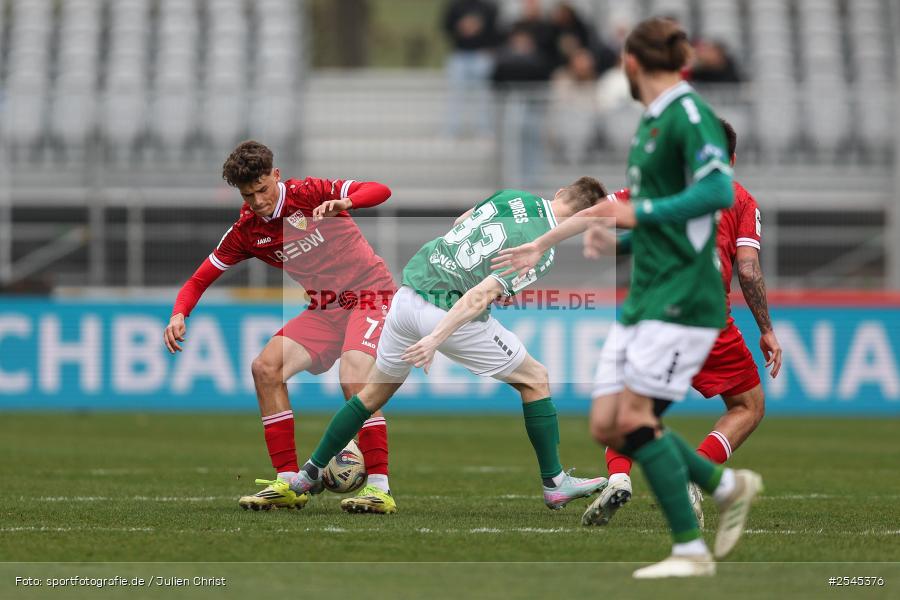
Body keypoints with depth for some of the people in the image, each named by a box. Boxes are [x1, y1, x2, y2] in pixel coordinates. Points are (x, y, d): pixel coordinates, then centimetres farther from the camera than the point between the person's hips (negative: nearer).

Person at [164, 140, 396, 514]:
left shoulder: (307, 194, -14)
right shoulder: (245, 232, 1)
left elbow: (380, 191, -22)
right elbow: (199, 280, 5)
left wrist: (344, 203, -42)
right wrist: (179, 314, -16)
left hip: (370, 294, -6)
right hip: (325, 308, 6)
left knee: (353, 378, -29)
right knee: (265, 367, -11)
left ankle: (378, 489, -24)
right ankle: (288, 483, -6)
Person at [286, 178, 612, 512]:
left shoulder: (512, 196, 7)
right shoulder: (542, 251, -12)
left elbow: (459, 224, 24)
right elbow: (480, 295, -22)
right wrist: (436, 338, -26)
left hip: (407, 296, 7)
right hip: (449, 315, -7)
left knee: (375, 393, 25)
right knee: (535, 381, 10)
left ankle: (311, 472, 31)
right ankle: (555, 484, 13)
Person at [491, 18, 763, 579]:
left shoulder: (689, 113, -11)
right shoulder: (651, 121, 17)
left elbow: (719, 191, -26)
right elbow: (626, 205, 28)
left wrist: (641, 214, -19)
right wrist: (543, 245, 34)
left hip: (684, 296, -9)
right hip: (645, 296, 9)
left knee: (635, 416, -13)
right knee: (607, 426, 3)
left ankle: (691, 551, -6)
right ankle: (727, 485, 17)